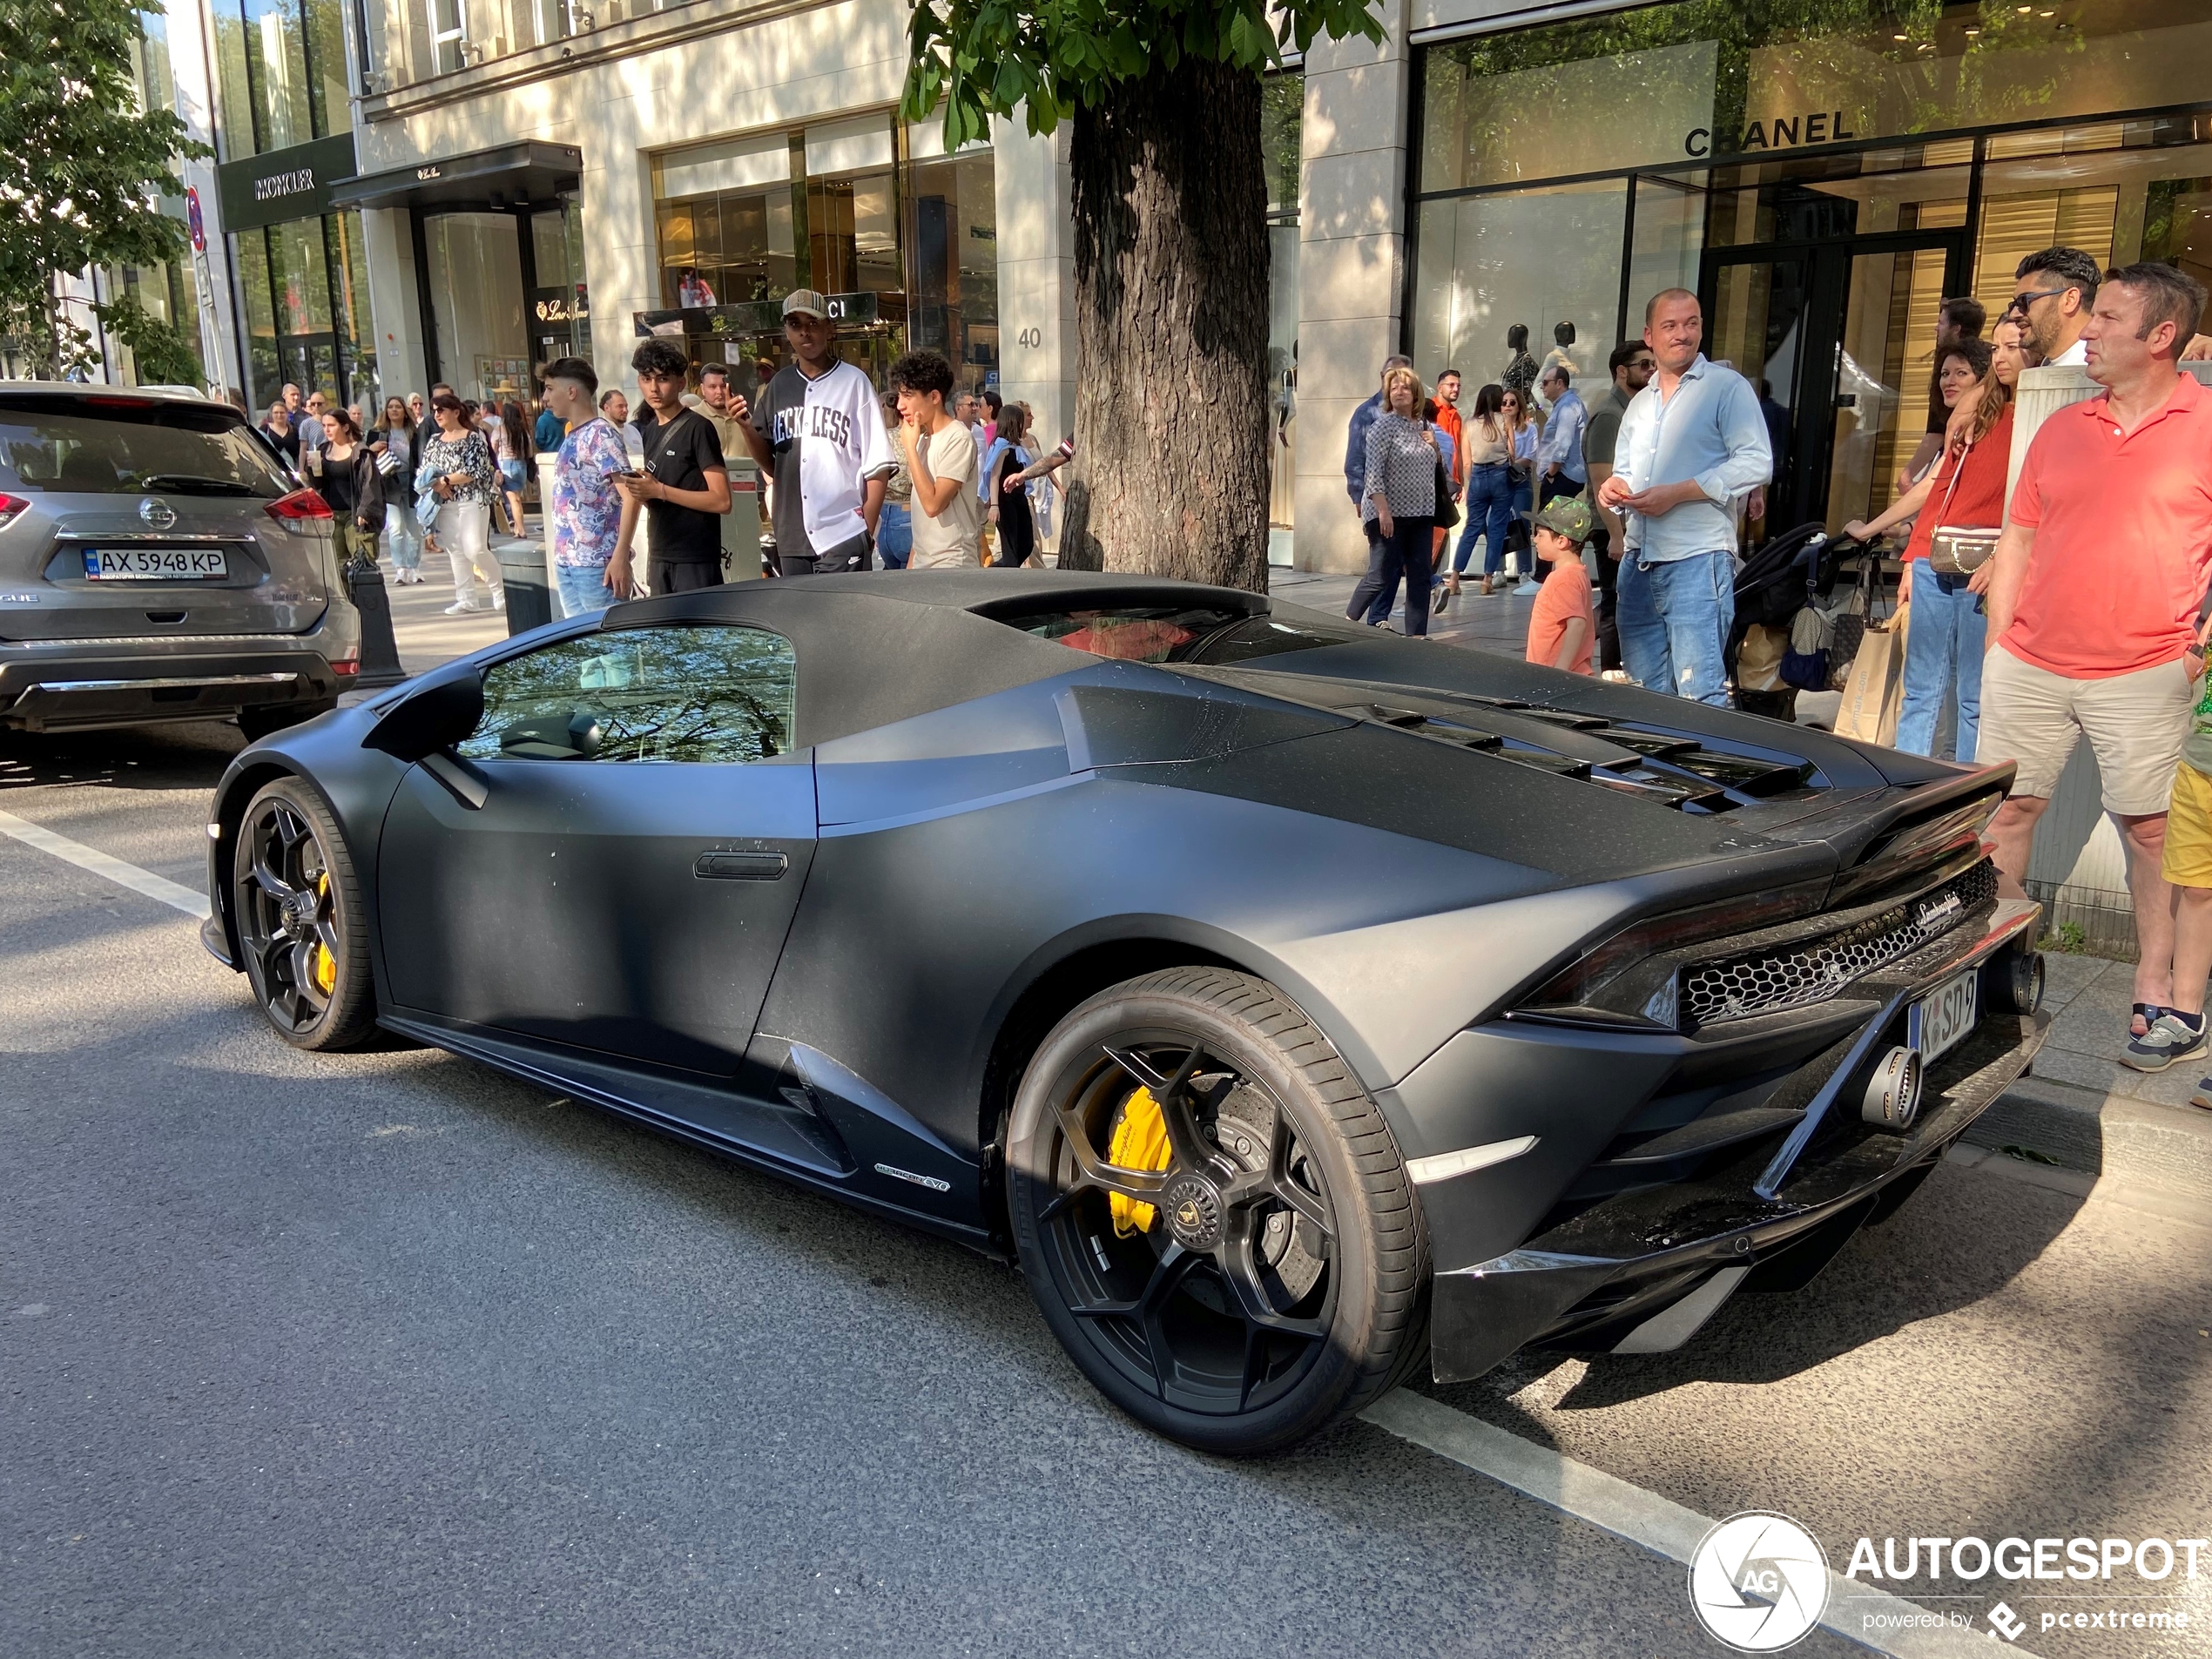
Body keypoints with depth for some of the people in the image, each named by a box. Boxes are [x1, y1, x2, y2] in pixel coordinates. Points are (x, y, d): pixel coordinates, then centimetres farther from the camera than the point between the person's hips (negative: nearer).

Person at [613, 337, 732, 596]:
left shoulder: (697, 428, -8)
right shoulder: (646, 431, 15)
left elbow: (721, 501, -14)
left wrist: (660, 490, -17)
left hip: (696, 561, -7)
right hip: (660, 559, 7)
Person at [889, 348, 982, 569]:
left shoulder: (958, 439, -13)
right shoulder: (923, 439, 12)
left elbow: (933, 504, -21)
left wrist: (910, 446, -15)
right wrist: (912, 561, 16)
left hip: (950, 563, -8)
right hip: (923, 562, 8)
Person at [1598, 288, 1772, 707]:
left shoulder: (1727, 386, -1)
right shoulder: (1641, 402, 21)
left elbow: (1756, 463, -10)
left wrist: (1676, 493, -16)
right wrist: (1614, 487, 3)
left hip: (1696, 559, -7)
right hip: (1638, 560, 7)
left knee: (1699, 693, -13)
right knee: (1647, 691, 10)